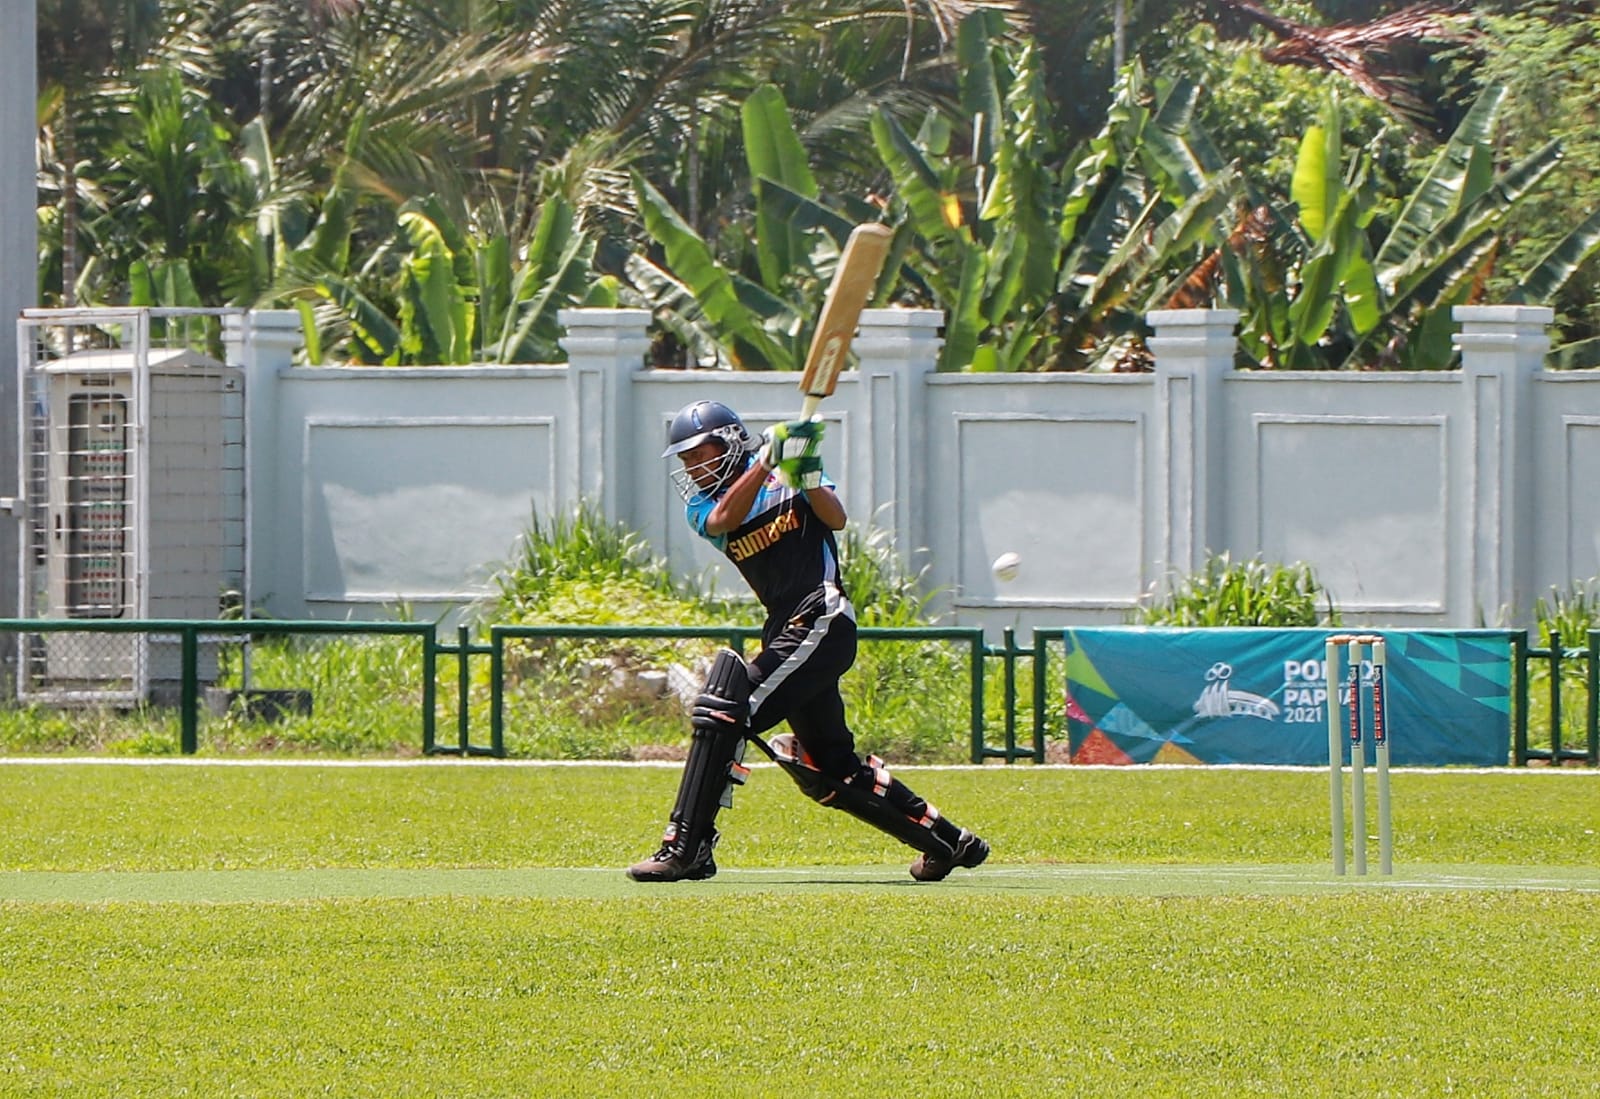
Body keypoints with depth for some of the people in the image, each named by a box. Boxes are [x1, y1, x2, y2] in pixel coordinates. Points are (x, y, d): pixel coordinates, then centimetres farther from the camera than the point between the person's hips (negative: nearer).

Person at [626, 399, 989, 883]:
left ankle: (686, 847, -26)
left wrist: (807, 476, -26)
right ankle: (949, 841, 24)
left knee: (726, 711, -21)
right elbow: (724, 520, -10)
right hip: (785, 632, 8)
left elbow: (835, 519, -9)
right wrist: (767, 459, -20)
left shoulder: (785, 475, 3)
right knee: (831, 771, 12)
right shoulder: (702, 503, 13)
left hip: (823, 622, -8)